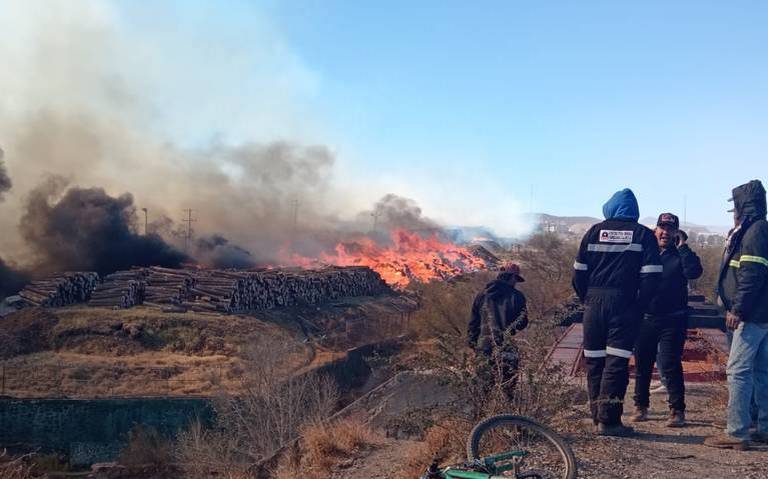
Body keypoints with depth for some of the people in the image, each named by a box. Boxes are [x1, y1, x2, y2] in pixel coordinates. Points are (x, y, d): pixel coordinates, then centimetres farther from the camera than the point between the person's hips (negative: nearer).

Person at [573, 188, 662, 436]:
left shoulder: (595, 231, 8)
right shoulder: (643, 235, 3)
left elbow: (579, 272, 5)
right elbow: (651, 276, -5)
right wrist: (639, 306, 2)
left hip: (594, 304, 2)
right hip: (624, 304, -2)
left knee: (594, 361, 9)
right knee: (616, 362, -2)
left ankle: (598, 416, 15)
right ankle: (609, 420, -5)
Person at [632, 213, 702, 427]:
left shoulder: (680, 255, 1)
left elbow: (694, 272, -21)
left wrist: (682, 245, -15)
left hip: (672, 321, -3)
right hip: (646, 319, 3)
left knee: (670, 365, -7)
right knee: (642, 365, 10)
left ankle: (677, 411, 0)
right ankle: (640, 406, 23)